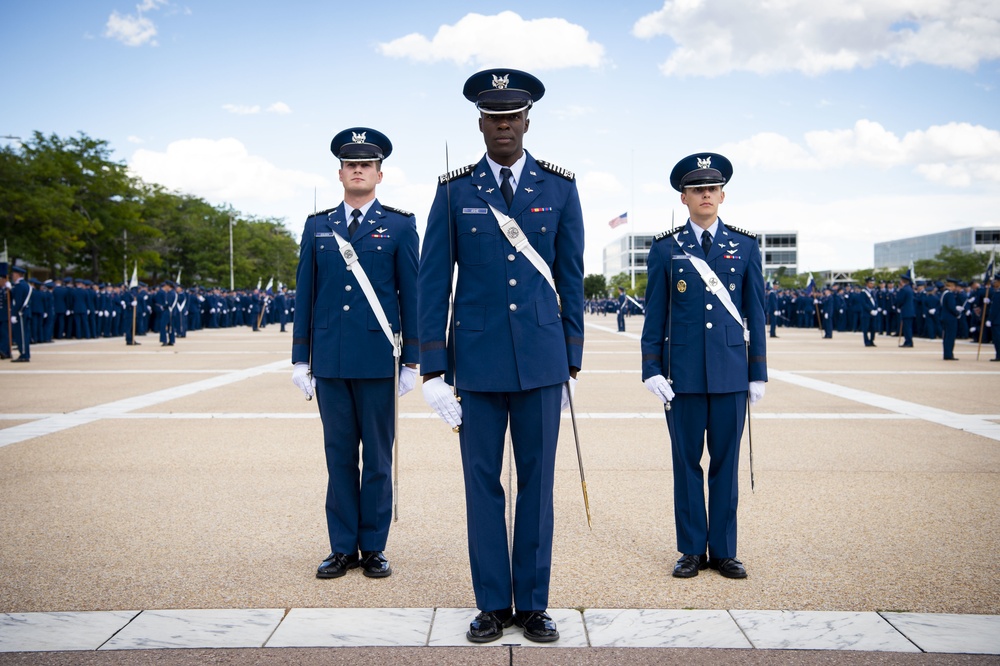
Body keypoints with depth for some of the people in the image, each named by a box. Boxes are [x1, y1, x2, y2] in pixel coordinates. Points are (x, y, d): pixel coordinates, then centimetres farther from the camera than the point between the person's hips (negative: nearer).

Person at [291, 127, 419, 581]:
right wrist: (301, 358, 6)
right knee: (339, 456, 8)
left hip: (378, 360, -2)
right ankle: (343, 548, 17)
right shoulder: (317, 227, 11)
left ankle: (374, 547, 16)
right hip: (330, 361, 2)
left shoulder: (400, 225, 4)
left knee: (378, 457, 5)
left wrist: (411, 361, -3)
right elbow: (305, 295, 11)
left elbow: (411, 296, 2)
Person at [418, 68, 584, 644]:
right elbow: (434, 282, 1)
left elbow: (572, 277, 7)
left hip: (541, 358, 0)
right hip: (476, 358, 0)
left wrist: (572, 361, 6)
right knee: (482, 484, 6)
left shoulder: (560, 187, 3)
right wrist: (433, 369, -4)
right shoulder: (454, 191, 1)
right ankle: (493, 604, 19)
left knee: (537, 483, 6)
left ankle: (533, 604, 19)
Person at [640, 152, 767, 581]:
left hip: (731, 372, 1)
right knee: (687, 463, 5)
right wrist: (652, 369, -4)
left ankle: (723, 550, 17)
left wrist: (758, 372, 4)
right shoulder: (665, 249, 4)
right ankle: (692, 550, 16)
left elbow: (755, 313, 7)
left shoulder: (745, 246, 7)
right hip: (683, 372, -1)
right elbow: (654, 314, 4)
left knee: (726, 462, 6)